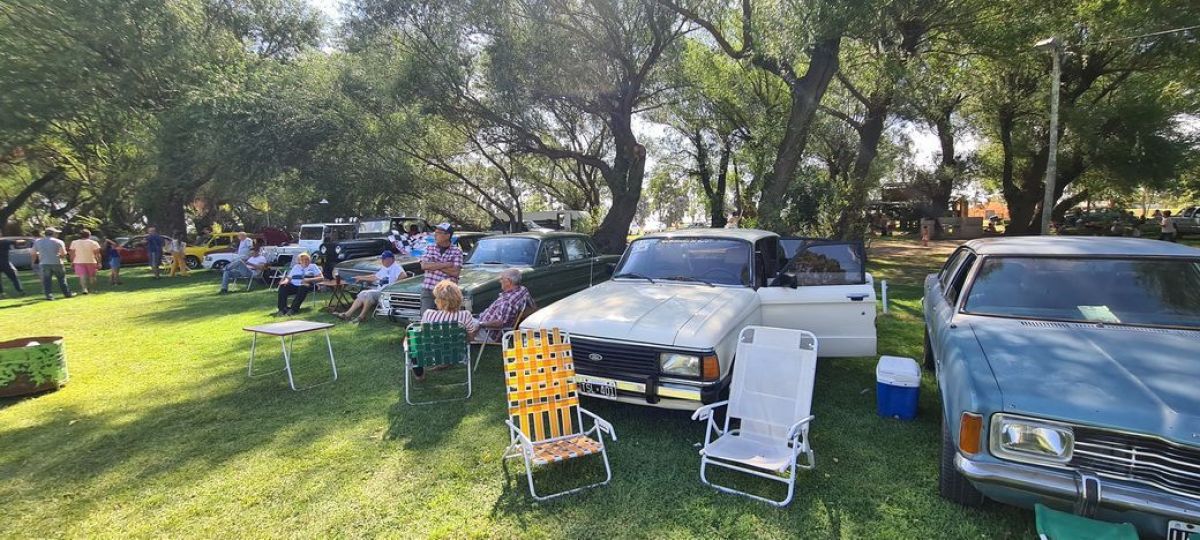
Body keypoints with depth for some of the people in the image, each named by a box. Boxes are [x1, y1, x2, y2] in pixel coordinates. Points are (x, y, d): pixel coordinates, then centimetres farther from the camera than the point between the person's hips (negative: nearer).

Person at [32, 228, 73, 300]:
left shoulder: (37, 242, 6)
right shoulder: (58, 242, -5)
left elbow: (34, 253, 8)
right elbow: (63, 253, -12)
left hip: (44, 264, 2)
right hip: (56, 263, -2)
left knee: (46, 280, 4)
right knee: (61, 279, 8)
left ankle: (49, 295, 0)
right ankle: (67, 293, 13)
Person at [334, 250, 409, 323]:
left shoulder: (396, 267, -9)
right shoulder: (384, 269, 22)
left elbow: (404, 275, -27)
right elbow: (375, 277, 32)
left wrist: (395, 283, -29)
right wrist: (361, 278, 30)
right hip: (379, 291, 10)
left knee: (369, 294, -25)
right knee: (362, 293, -1)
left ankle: (362, 317, -17)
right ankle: (348, 314, -5)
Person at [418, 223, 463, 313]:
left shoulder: (457, 251, 1)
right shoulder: (430, 248, 10)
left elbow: (455, 272, -11)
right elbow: (424, 265, -6)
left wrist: (434, 265, -8)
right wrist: (445, 265, -11)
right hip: (428, 290, 2)